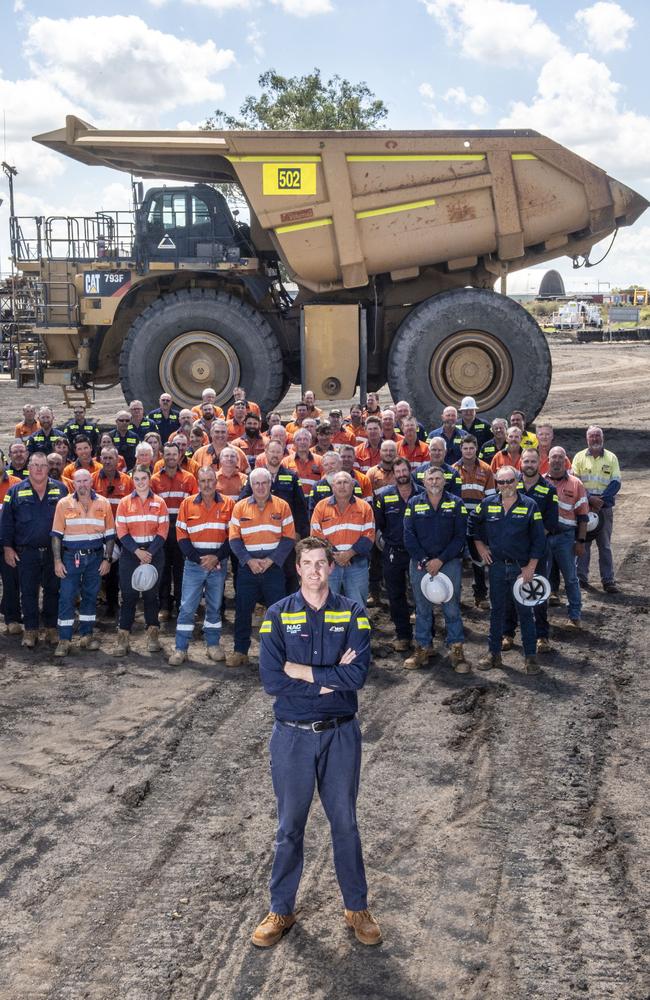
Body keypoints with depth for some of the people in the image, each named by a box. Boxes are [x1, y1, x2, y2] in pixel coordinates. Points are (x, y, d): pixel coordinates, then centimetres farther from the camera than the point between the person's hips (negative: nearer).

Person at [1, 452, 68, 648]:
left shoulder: (60, 489, 3)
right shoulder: (16, 491, 1)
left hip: (53, 551, 1)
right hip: (26, 552, 0)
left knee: (52, 590, 8)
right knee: (28, 592, 5)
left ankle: (52, 628, 20)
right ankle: (30, 630, 14)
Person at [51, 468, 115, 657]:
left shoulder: (103, 503, 2)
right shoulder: (64, 504, 0)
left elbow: (109, 535, 6)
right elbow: (57, 535, 0)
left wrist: (107, 559, 0)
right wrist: (57, 560, -6)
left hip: (95, 557, 1)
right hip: (71, 556, -1)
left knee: (90, 596, 8)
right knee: (66, 597, -4)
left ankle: (86, 635, 19)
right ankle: (64, 640, 1)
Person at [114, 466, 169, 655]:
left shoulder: (159, 502, 4)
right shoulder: (125, 503, 3)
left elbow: (163, 532, -1)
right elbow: (121, 532, -3)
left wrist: (150, 553, -12)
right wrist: (137, 551, -14)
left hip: (154, 553, 0)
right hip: (130, 553, 0)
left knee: (151, 593, 6)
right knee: (128, 594, -1)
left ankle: (153, 635, 16)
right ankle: (123, 638, 3)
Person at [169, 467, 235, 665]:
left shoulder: (228, 504, 1)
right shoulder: (187, 504, 1)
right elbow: (182, 536, -1)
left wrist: (217, 557, -12)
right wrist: (199, 559, -11)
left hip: (219, 564, 1)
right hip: (194, 563, -1)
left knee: (215, 606, 11)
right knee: (187, 607, 0)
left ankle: (213, 645, 22)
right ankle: (180, 649, 5)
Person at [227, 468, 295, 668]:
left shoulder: (282, 506, 1)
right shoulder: (240, 507, 4)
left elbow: (289, 538, -2)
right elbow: (234, 539, 1)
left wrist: (271, 560, -11)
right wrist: (249, 560, -11)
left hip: (274, 567, -1)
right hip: (247, 566, 1)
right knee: (242, 610, 4)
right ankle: (240, 651, 15)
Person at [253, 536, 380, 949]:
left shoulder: (351, 614, -3)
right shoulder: (278, 615, -3)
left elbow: (358, 674, -17)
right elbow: (271, 679, -15)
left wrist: (300, 671, -15)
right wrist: (329, 679, -16)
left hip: (341, 734, 0)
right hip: (292, 735, 0)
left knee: (345, 823, 13)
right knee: (290, 826, 12)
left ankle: (357, 908, 29)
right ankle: (281, 910, 28)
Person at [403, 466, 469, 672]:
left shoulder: (456, 504, 3)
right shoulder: (414, 503, 6)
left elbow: (460, 536, -3)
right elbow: (409, 536, 0)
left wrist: (440, 560, -12)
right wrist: (423, 561, -11)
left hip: (449, 562, -1)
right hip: (420, 563, 1)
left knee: (451, 607, -2)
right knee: (422, 608, 7)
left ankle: (456, 650, 5)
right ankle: (423, 648, 17)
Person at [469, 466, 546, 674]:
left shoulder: (529, 505, -6)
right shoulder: (487, 504, 1)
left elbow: (538, 538, -5)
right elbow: (473, 524, 19)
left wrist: (531, 566, -10)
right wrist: (480, 546, 9)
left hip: (521, 567, -2)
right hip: (496, 567, 3)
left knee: (525, 611, 4)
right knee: (496, 610, 12)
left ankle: (530, 656, 12)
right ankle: (494, 653, 21)